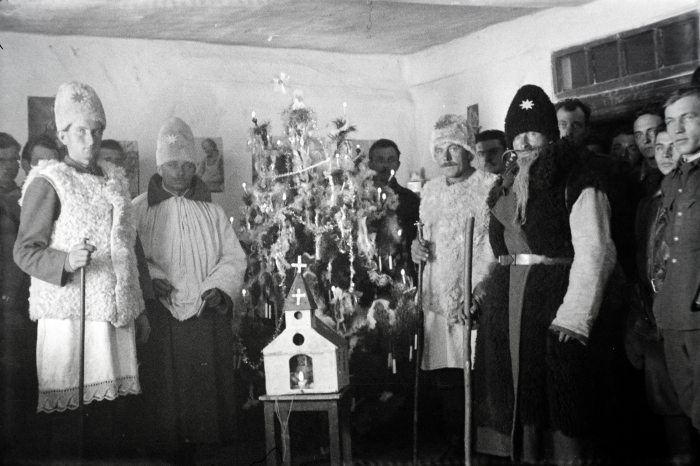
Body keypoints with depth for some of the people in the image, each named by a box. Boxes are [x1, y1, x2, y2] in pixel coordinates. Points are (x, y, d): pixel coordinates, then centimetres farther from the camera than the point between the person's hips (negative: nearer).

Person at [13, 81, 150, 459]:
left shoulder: (114, 180, 17)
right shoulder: (48, 182, -3)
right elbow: (25, 251, -8)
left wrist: (138, 309, 20)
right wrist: (66, 261, -26)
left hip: (115, 315, 6)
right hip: (69, 317, -6)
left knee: (110, 412, 6)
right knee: (66, 410, -4)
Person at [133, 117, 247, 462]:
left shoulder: (212, 211, 12)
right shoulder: (140, 210, 5)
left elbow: (233, 256, 9)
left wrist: (219, 286, -9)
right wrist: (151, 279, -17)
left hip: (208, 314, 2)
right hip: (161, 315, -2)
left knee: (207, 386, 1)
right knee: (165, 386, -2)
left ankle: (201, 443, 11)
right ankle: (168, 450, 9)